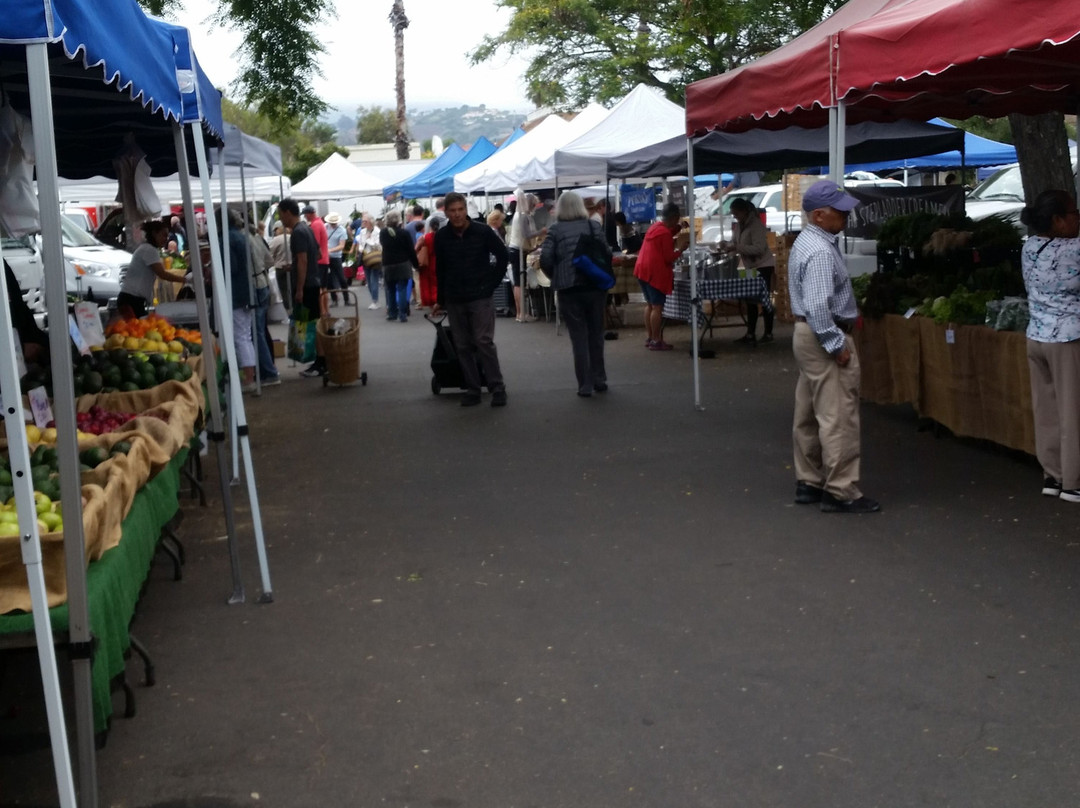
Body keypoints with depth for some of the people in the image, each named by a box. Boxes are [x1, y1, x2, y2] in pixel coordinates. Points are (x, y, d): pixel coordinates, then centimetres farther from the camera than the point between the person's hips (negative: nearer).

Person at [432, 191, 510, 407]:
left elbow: (503, 257, 4)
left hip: (480, 298, -3)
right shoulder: (441, 236, 0)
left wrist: (492, 283, 0)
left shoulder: (483, 232, -8)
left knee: (484, 342, -6)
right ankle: (472, 390, 12)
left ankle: (497, 388, 1)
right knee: (463, 346, 5)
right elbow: (440, 269, 9)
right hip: (454, 300, 3)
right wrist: (441, 300, 11)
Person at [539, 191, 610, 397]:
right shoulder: (594, 226, 6)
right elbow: (607, 254, 1)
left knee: (579, 337, 3)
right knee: (596, 334, 14)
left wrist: (556, 277, 9)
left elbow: (545, 259, -8)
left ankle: (585, 385, 2)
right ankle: (599, 380, 19)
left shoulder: (555, 229, 0)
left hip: (569, 288, -2)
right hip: (596, 285, 2)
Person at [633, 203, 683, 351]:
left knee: (649, 304, 15)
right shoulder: (665, 233, -15)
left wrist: (679, 227, 11)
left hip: (643, 270, 9)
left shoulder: (655, 227, 12)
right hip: (655, 272, -9)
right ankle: (656, 341, -5)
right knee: (657, 307, -6)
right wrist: (681, 250, -3)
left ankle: (649, 337, 18)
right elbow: (669, 258, -16)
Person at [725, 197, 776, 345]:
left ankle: (768, 334, 1)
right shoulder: (743, 225, 10)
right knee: (751, 299, 9)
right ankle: (750, 333, 13)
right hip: (753, 267, 9)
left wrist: (736, 247, -30)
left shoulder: (756, 225, -18)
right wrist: (730, 247, -5)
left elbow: (759, 248, -27)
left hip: (763, 266, -9)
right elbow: (741, 244, 15)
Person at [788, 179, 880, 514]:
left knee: (808, 416, 15)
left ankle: (809, 483, 24)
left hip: (806, 335, 11)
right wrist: (838, 345, -22)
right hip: (824, 338, -11)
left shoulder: (806, 241, 13)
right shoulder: (821, 252, -21)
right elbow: (818, 307, -28)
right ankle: (840, 492, -3)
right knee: (838, 418, -7)